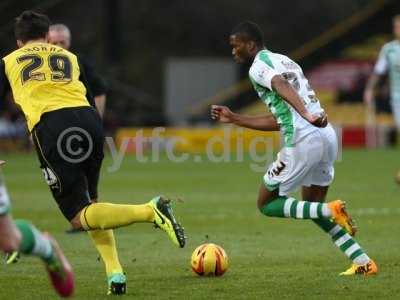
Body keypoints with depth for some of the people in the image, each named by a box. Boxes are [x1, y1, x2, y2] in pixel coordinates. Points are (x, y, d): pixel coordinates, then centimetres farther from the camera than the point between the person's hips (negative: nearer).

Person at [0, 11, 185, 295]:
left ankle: (150, 211, -26)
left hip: (49, 125, -3)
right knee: (90, 200, 23)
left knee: (80, 216, -1)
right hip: (89, 119, 3)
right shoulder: (69, 57, 30)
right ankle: (114, 273, 6)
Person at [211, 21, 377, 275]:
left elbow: (282, 86, -24)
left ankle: (332, 210, -11)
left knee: (267, 204, 7)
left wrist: (306, 115, -41)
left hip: (303, 140, -9)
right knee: (313, 208, 22)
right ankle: (364, 262, 10)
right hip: (328, 136, 9)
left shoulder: (258, 66, -1)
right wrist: (234, 119, 34)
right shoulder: (284, 61, 26)